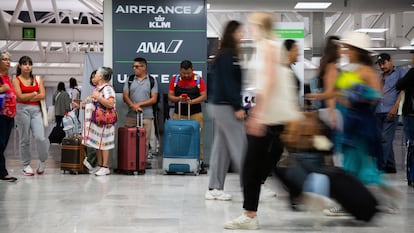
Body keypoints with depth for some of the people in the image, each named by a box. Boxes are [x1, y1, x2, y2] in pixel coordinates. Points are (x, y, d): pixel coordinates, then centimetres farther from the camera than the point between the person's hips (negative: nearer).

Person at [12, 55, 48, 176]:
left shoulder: (38, 79, 12)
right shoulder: (16, 80, 3)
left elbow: (42, 95, 0)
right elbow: (20, 96, -9)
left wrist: (27, 97, -6)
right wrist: (34, 94, 0)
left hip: (36, 110, 2)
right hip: (22, 109, -2)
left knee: (40, 138, -10)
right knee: (24, 139, 3)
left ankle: (42, 161, 12)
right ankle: (26, 165, 15)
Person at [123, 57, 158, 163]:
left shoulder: (152, 81, 5)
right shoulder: (130, 80, 11)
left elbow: (154, 99, 0)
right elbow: (125, 96, 5)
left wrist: (140, 104, -9)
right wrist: (133, 106, -13)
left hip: (146, 116, -2)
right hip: (131, 116, 2)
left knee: (145, 141, -1)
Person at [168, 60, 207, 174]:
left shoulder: (199, 79, 1)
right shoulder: (175, 79, 5)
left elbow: (204, 96, -3)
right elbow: (170, 96, 4)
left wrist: (192, 101, -18)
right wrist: (178, 99, -16)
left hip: (195, 114, -1)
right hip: (179, 114, 1)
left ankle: (200, 162, 1)